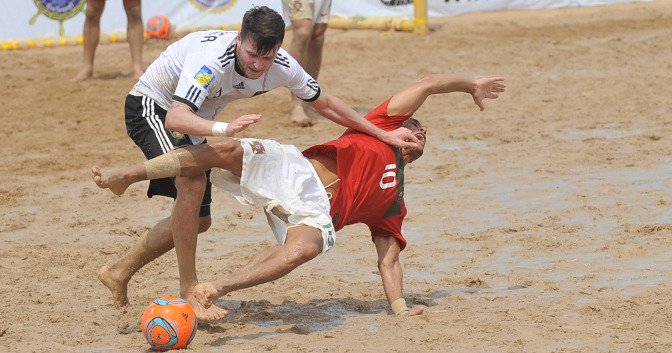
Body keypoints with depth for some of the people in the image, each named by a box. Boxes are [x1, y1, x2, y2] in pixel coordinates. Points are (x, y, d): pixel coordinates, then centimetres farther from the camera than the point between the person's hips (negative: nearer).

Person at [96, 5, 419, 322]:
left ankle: (120, 272, 23)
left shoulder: (283, 67, -18)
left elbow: (324, 103, 0)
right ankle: (189, 291, -22)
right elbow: (175, 118, -49)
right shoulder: (212, 59, -38)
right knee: (193, 181, -32)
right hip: (151, 106, -8)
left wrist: (383, 135, 3)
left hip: (194, 120, 8)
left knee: (198, 220, 9)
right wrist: (224, 129, -67)